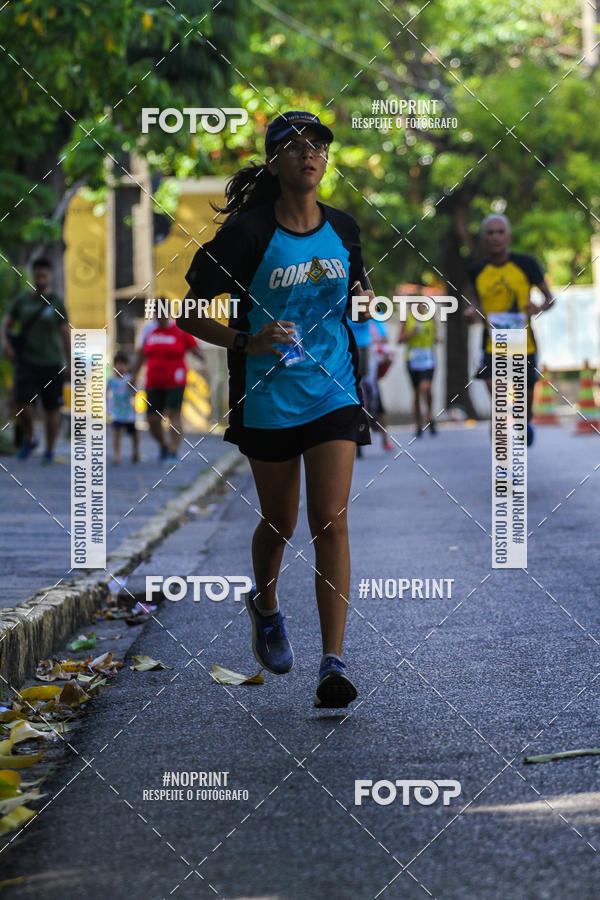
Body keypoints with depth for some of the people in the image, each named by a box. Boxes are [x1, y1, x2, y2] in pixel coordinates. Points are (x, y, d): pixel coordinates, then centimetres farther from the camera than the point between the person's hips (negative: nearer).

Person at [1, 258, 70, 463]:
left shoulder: (57, 303, 2)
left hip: (51, 362, -1)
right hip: (26, 361, 1)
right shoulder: (21, 300, 6)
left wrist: (69, 364, 1)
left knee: (52, 408, 2)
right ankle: (28, 439, 12)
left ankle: (50, 451, 13)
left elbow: (65, 334, 3)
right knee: (22, 402, -13)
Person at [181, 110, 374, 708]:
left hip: (333, 394, 2)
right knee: (279, 524, 12)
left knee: (331, 521, -11)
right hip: (267, 399, -1)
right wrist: (247, 342, -19)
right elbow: (191, 312, -5)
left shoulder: (343, 229, 4)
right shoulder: (247, 232, -8)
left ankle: (333, 663, -12)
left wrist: (365, 301, 1)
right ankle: (264, 608, 45)